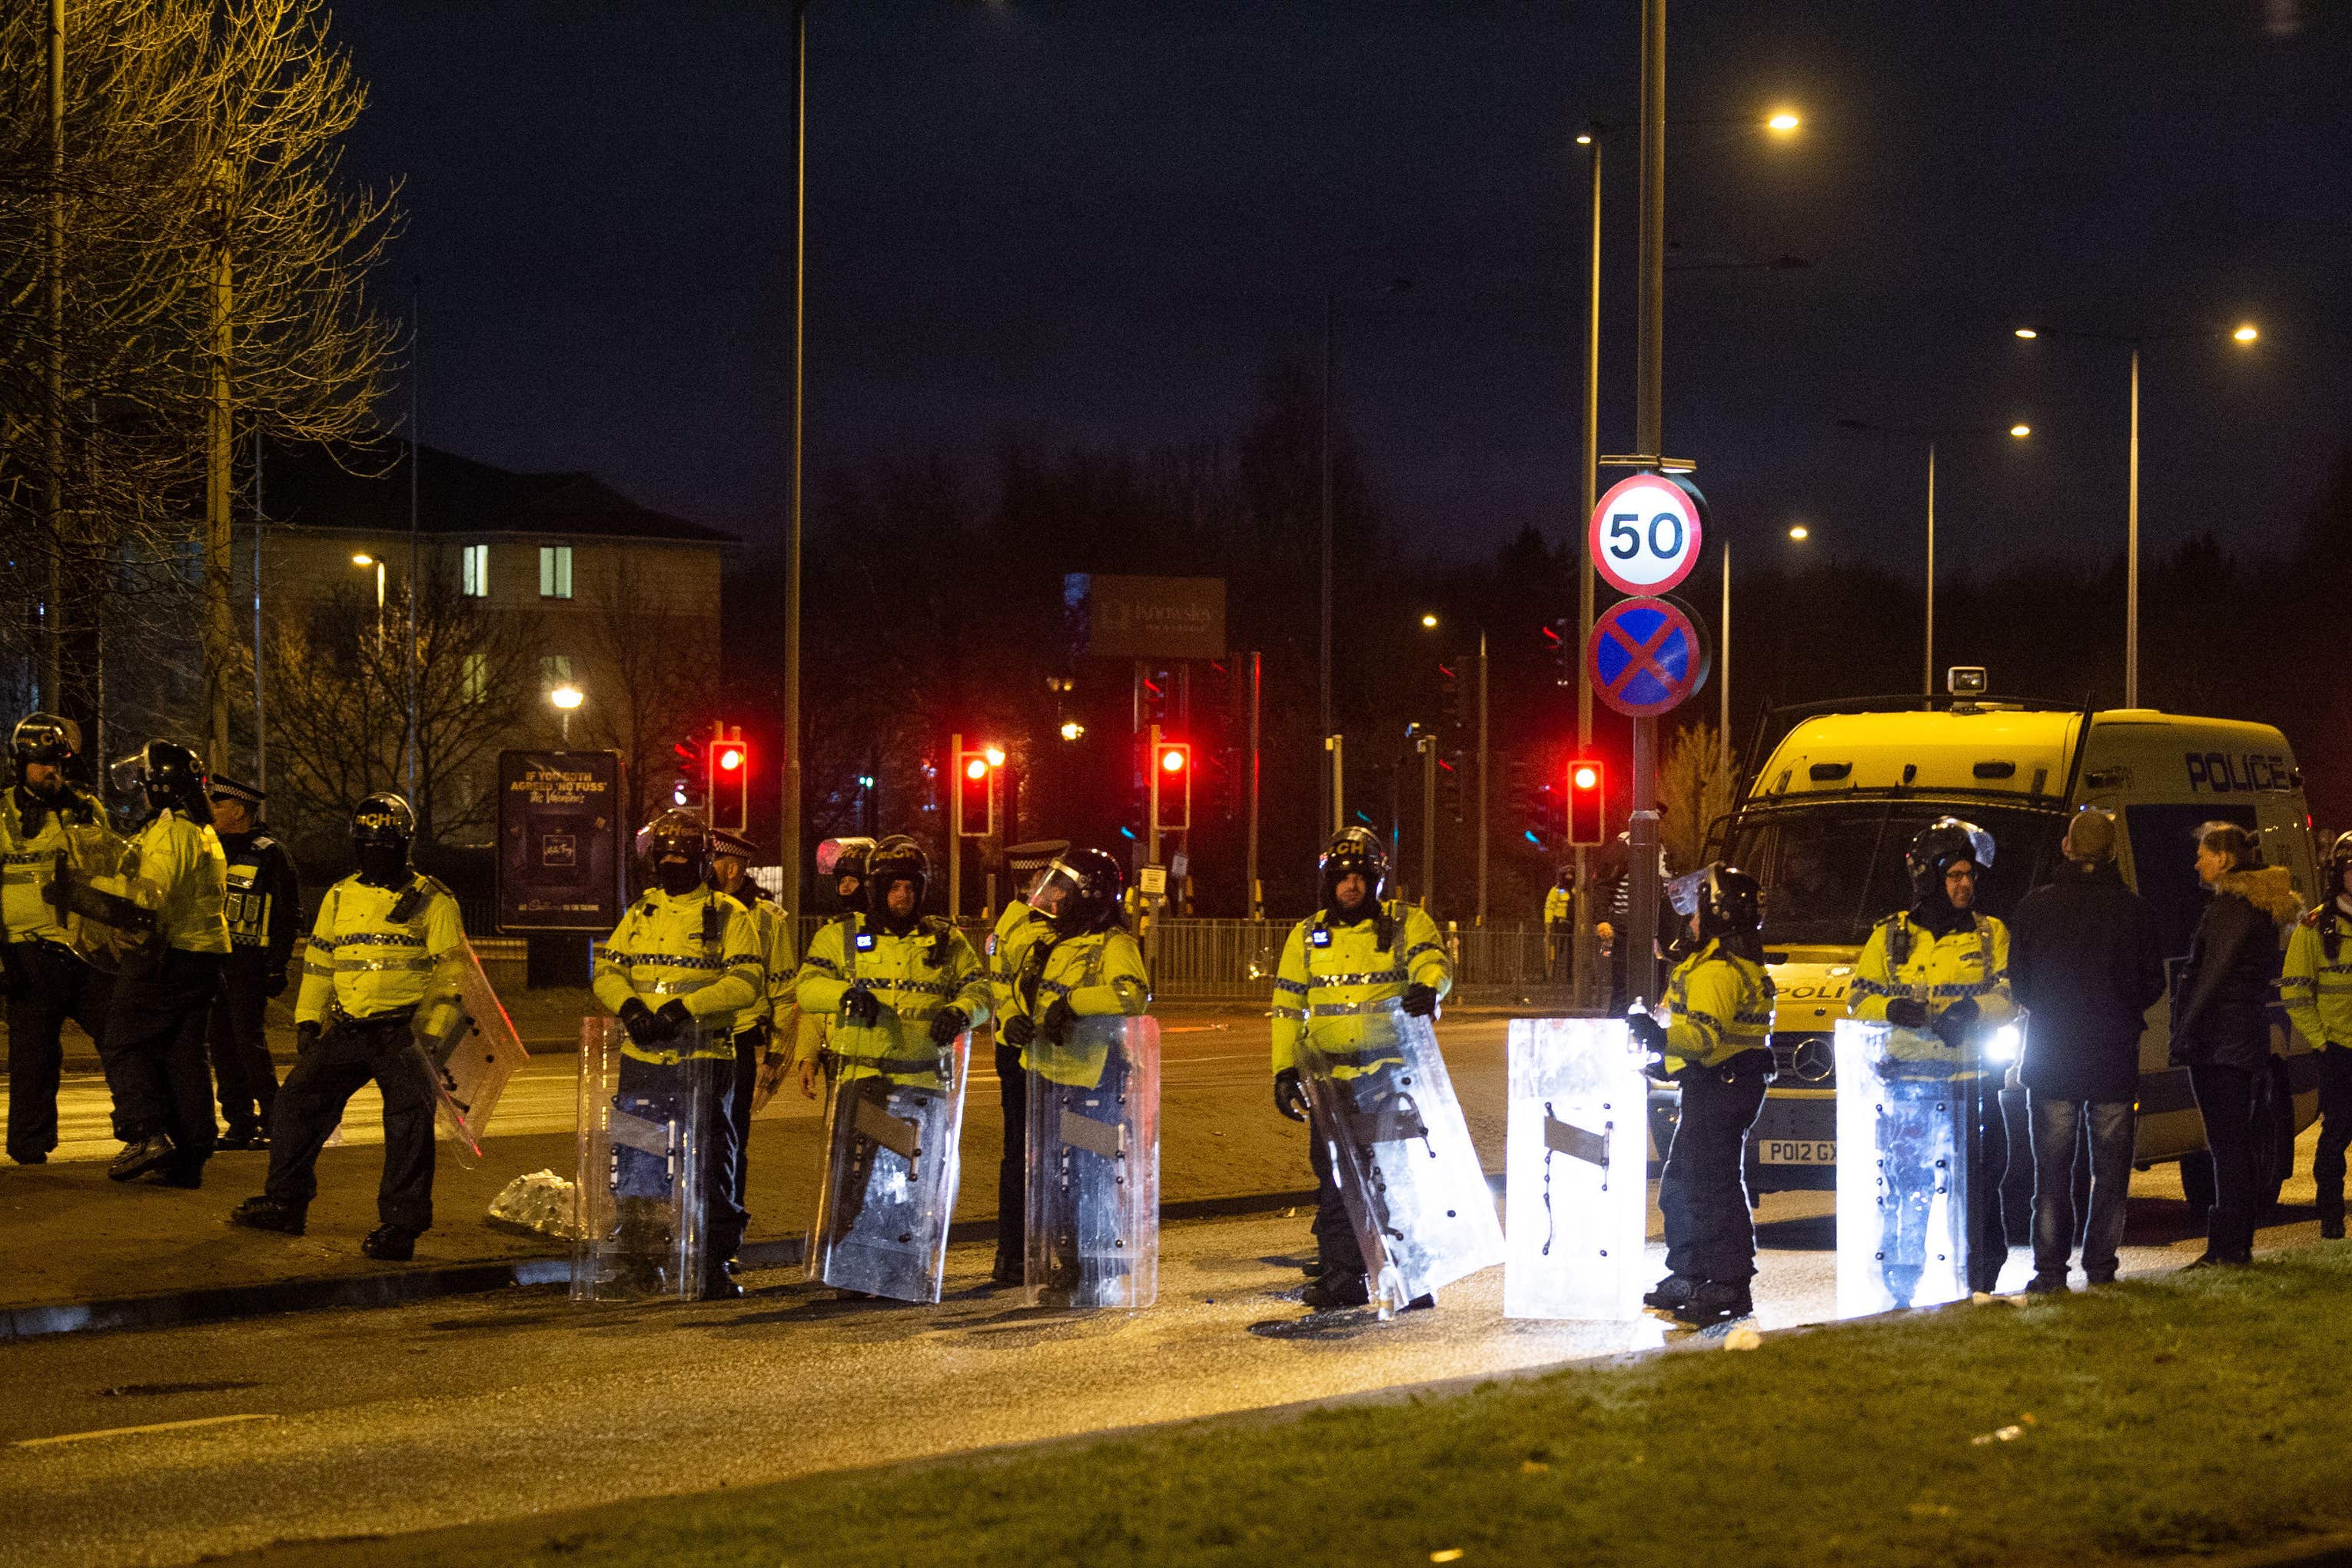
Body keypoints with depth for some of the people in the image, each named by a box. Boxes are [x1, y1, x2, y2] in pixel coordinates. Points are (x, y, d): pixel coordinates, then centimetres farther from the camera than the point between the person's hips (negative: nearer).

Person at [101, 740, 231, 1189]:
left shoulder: (169, 831, -12)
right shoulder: (206, 833, 19)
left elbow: (153, 895, -23)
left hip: (168, 956, -9)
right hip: (208, 955, 9)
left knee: (126, 1045, -3)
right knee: (185, 1055, 9)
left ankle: (146, 1134, -16)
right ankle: (189, 1159, 8)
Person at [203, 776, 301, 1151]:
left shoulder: (270, 855, -6)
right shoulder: (215, 852, 16)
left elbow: (289, 915, -8)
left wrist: (277, 968, -13)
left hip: (249, 963, -7)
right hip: (215, 961, 7)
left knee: (249, 1041, -11)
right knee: (222, 1042, 6)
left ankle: (274, 1121, -6)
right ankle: (240, 1123, 11)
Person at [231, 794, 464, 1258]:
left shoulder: (431, 901, 2)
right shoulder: (340, 897, 15)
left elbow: (452, 968, -1)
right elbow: (318, 962, 20)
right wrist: (307, 1020, 11)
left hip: (404, 1033, -5)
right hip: (345, 1031, 5)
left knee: (409, 1121, -13)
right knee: (296, 1102, 4)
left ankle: (400, 1225, -7)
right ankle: (285, 1204, 18)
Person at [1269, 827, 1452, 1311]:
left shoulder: (1407, 924, 4)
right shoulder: (1307, 936, 12)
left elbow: (1432, 963, -13)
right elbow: (1287, 1008, 12)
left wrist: (1428, 987, -37)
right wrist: (1285, 1070, 3)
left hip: (1393, 1075, -2)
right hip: (1333, 1079, 3)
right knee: (1334, 1178, 3)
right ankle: (1342, 1275, 12)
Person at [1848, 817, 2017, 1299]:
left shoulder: (1990, 934, 9)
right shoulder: (1891, 936, 10)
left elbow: (2009, 998, 0)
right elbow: (1860, 998, 8)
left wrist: (1971, 1010, -19)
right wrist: (1894, 1009, -13)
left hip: (1972, 1081, 0)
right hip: (1908, 1079, 0)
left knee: (1979, 1184, -2)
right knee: (1906, 1187, 0)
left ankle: (1982, 1283, 7)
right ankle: (1901, 1289, 8)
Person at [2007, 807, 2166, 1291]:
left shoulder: (2036, 906, -2)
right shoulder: (2133, 910, -3)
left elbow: (2017, 983, 4)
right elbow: (2153, 984, 3)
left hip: (2050, 1057, 0)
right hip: (2115, 1057, 0)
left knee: (2052, 1171, 5)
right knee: (2111, 1170, 7)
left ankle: (2051, 1270, 1)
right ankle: (2101, 1267, 5)